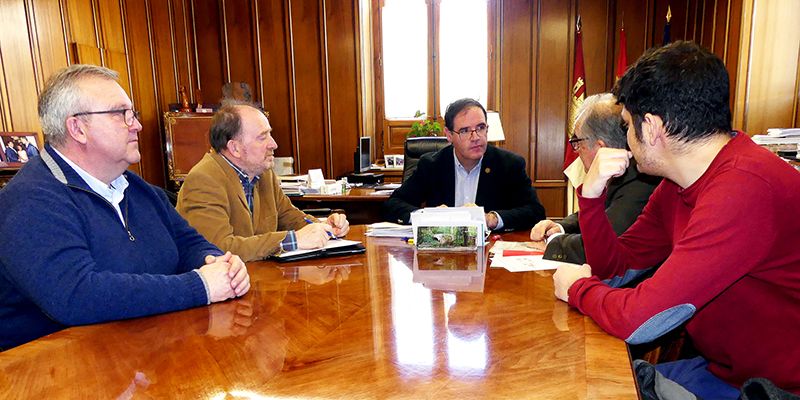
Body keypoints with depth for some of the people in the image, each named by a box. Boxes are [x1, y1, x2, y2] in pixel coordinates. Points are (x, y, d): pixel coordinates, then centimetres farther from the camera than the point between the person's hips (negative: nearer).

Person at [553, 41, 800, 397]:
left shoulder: (745, 188, -30)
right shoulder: (676, 186, 0)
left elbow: (638, 319, -33)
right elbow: (614, 266, 7)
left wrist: (577, 287, -12)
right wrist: (591, 194, -8)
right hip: (718, 369, 7)